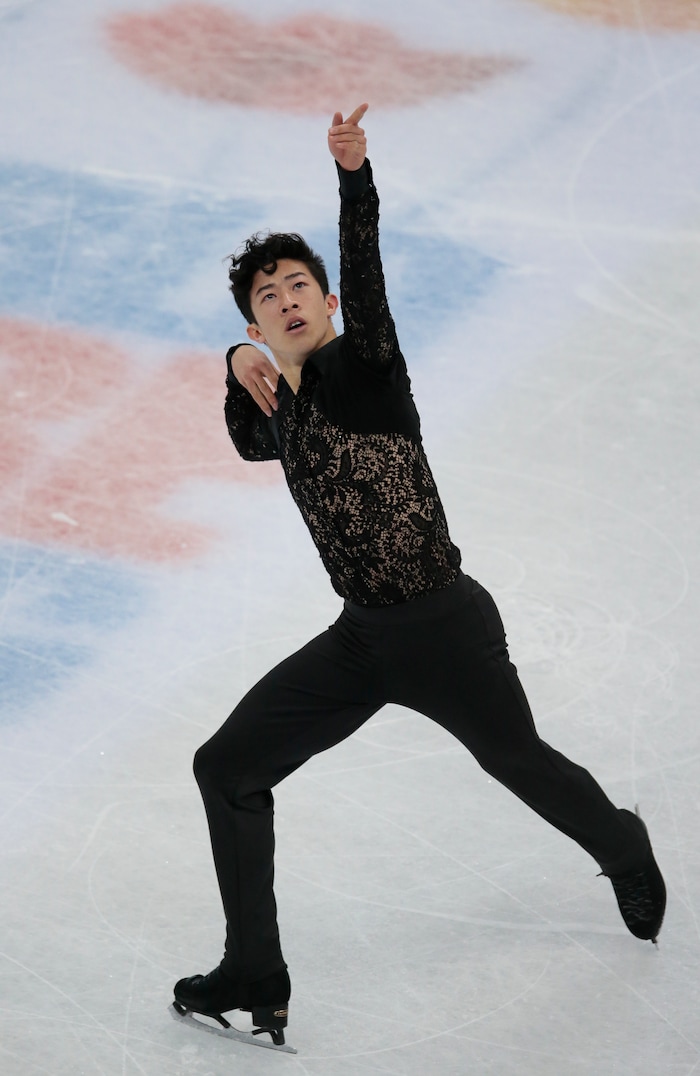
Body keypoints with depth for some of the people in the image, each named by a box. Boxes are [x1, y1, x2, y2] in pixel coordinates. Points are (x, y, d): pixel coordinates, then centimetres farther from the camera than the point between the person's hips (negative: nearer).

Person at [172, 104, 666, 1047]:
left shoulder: (363, 366, -13)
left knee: (520, 764, 17)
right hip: (362, 640, 7)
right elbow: (249, 442, 33)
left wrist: (354, 176, -49)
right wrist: (240, 366, 11)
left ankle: (627, 853, 51)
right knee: (227, 768, 0)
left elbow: (366, 277, -32)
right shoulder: (285, 413, 8)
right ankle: (256, 977, 8)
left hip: (447, 627, -7)